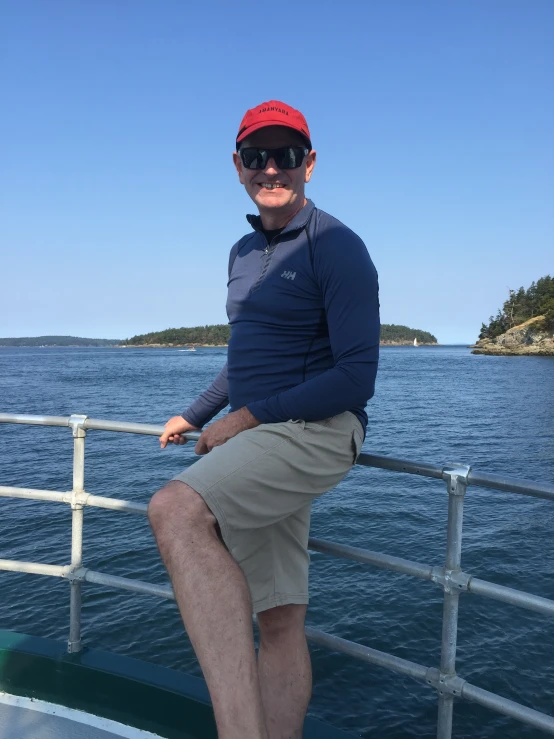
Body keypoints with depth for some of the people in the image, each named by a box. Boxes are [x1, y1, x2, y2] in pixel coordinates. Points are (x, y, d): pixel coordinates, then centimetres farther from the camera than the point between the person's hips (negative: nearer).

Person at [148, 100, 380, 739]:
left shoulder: (337, 249, -7)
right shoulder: (243, 252, 18)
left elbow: (356, 379, -15)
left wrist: (247, 419, -14)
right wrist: (196, 416, 31)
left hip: (316, 430, -8)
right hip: (257, 441, 8)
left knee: (175, 510, -32)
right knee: (278, 623, 8)